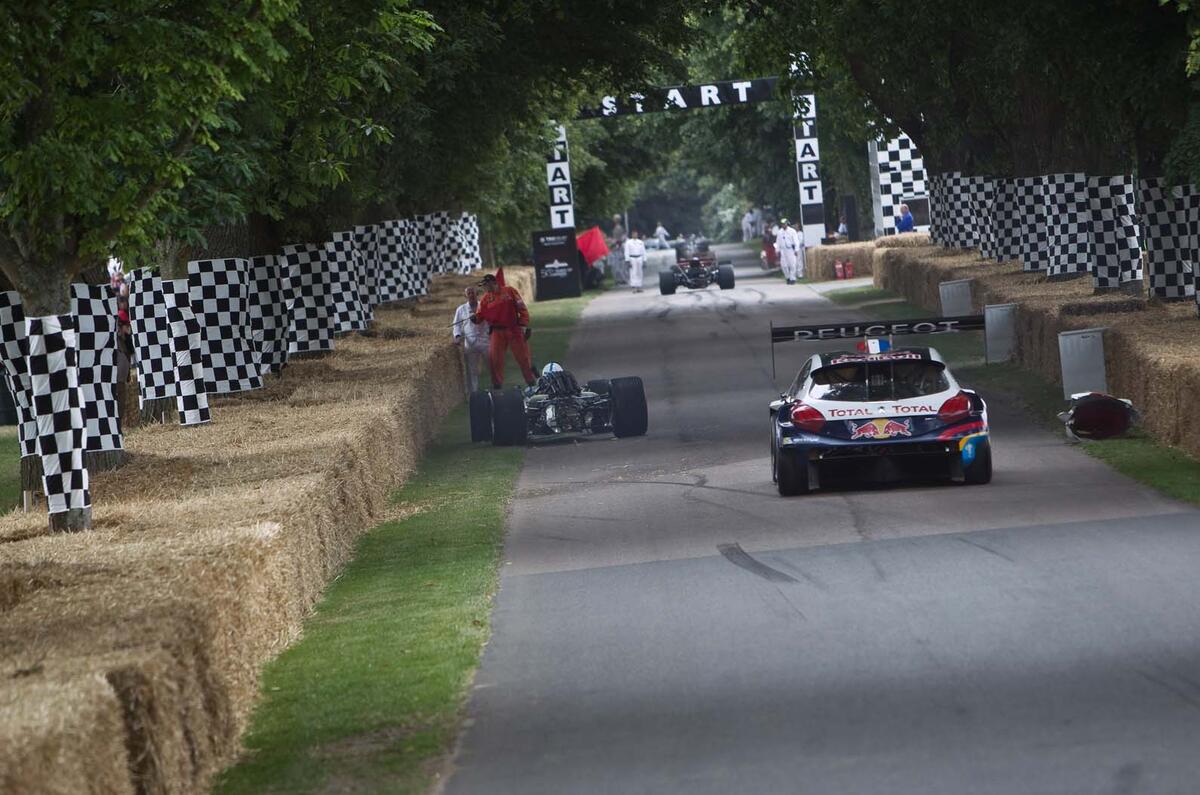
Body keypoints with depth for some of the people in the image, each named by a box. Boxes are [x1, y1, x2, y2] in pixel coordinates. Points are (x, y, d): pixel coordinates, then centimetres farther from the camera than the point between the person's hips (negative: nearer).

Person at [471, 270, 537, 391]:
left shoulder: (510, 292, -4)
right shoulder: (485, 298, 4)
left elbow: (522, 309, -3)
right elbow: (481, 315, 4)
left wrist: (524, 325, -11)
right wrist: (475, 318, -20)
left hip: (514, 330, -2)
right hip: (497, 331, 2)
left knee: (523, 357, 4)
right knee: (495, 358, -5)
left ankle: (532, 383, 17)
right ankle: (497, 385, 5)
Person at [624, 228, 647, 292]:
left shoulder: (640, 242, 10)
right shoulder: (628, 242, 0)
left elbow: (643, 252, 12)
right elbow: (627, 252, -3)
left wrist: (644, 261, 8)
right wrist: (627, 261, -10)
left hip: (639, 258, 4)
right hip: (632, 258, -4)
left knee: (639, 273, 4)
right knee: (633, 273, -9)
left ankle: (639, 287, 8)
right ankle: (634, 287, -12)